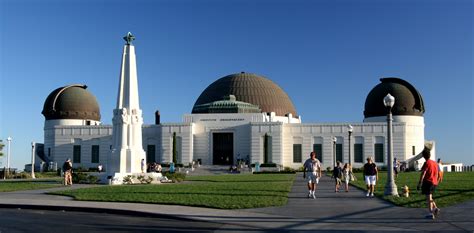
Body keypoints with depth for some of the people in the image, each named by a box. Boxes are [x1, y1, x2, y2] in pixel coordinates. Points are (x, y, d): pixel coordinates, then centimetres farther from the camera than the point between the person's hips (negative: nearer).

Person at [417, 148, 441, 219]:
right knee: (430, 197, 21)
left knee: (428, 198, -3)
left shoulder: (426, 163, -12)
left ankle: (431, 213, -3)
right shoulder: (435, 163, 11)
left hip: (428, 182, -7)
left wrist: (419, 184, -16)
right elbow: (437, 174, 17)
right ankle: (435, 208, 5)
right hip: (434, 182, 8)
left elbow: (423, 174, -17)